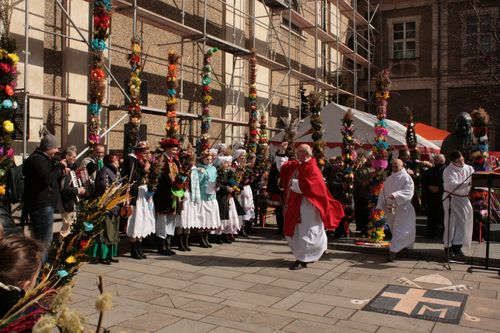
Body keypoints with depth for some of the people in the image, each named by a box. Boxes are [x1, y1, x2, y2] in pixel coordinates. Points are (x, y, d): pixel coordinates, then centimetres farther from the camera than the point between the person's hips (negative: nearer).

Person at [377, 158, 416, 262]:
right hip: (390, 208, 6)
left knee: (399, 231, -9)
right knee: (394, 229, 14)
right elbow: (383, 193, 13)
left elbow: (408, 192, -21)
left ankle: (393, 251, -12)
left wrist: (396, 195, -36)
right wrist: (380, 206, 6)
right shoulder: (389, 179, 11)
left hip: (403, 208, -6)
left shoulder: (406, 178, -7)